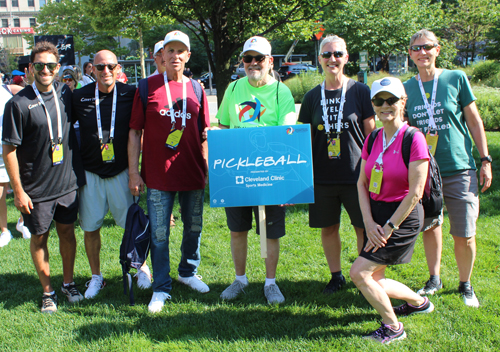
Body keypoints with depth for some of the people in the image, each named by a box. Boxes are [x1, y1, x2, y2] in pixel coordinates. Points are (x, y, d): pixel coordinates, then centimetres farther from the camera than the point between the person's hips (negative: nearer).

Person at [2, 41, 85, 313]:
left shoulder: (65, 94, 0)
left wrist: (78, 170, 12)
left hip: (67, 182, 4)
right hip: (36, 188, -4)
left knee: (67, 232, 14)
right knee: (39, 238, 9)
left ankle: (68, 283, 32)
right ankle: (47, 291, 26)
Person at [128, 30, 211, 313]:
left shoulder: (196, 89, 7)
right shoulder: (147, 87, -1)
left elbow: (203, 134, 11)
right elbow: (135, 132, -1)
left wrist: (207, 168, 7)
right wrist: (134, 172, -6)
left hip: (193, 173, 3)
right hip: (158, 174, -3)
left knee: (194, 226, 15)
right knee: (159, 233, 4)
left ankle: (189, 272, 39)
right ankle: (161, 288, 18)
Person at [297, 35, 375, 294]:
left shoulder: (360, 91, 0)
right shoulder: (312, 96, 7)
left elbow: (371, 133, 2)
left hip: (356, 173, -2)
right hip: (322, 175, 3)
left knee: (364, 228, 3)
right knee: (328, 228, 10)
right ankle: (336, 275, 26)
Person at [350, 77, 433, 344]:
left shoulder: (413, 139, -14)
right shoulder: (373, 139, 6)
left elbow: (415, 192, -16)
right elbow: (362, 183, 5)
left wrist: (389, 228, -15)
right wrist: (369, 223, -7)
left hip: (402, 216, -7)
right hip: (375, 214, 7)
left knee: (359, 273, -12)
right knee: (374, 281, 11)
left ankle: (393, 328, 9)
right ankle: (419, 302, 38)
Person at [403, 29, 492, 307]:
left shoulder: (456, 78, -2)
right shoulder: (407, 88, 5)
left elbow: (474, 121, 2)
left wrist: (485, 160, 0)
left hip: (459, 170, -2)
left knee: (464, 235, 0)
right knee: (430, 227, 13)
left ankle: (465, 284, 22)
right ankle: (434, 279, 32)